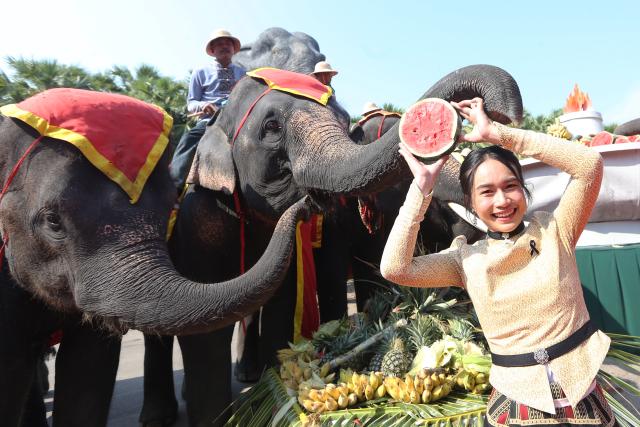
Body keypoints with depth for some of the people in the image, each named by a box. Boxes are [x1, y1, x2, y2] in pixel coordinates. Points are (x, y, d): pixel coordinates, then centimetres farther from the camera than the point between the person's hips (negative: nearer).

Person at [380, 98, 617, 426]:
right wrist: (422, 188, -18)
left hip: (583, 398, 0)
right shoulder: (466, 259, -6)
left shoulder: (555, 232, -6)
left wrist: (496, 133, -21)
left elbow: (590, 164, -20)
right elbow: (394, 268, -20)